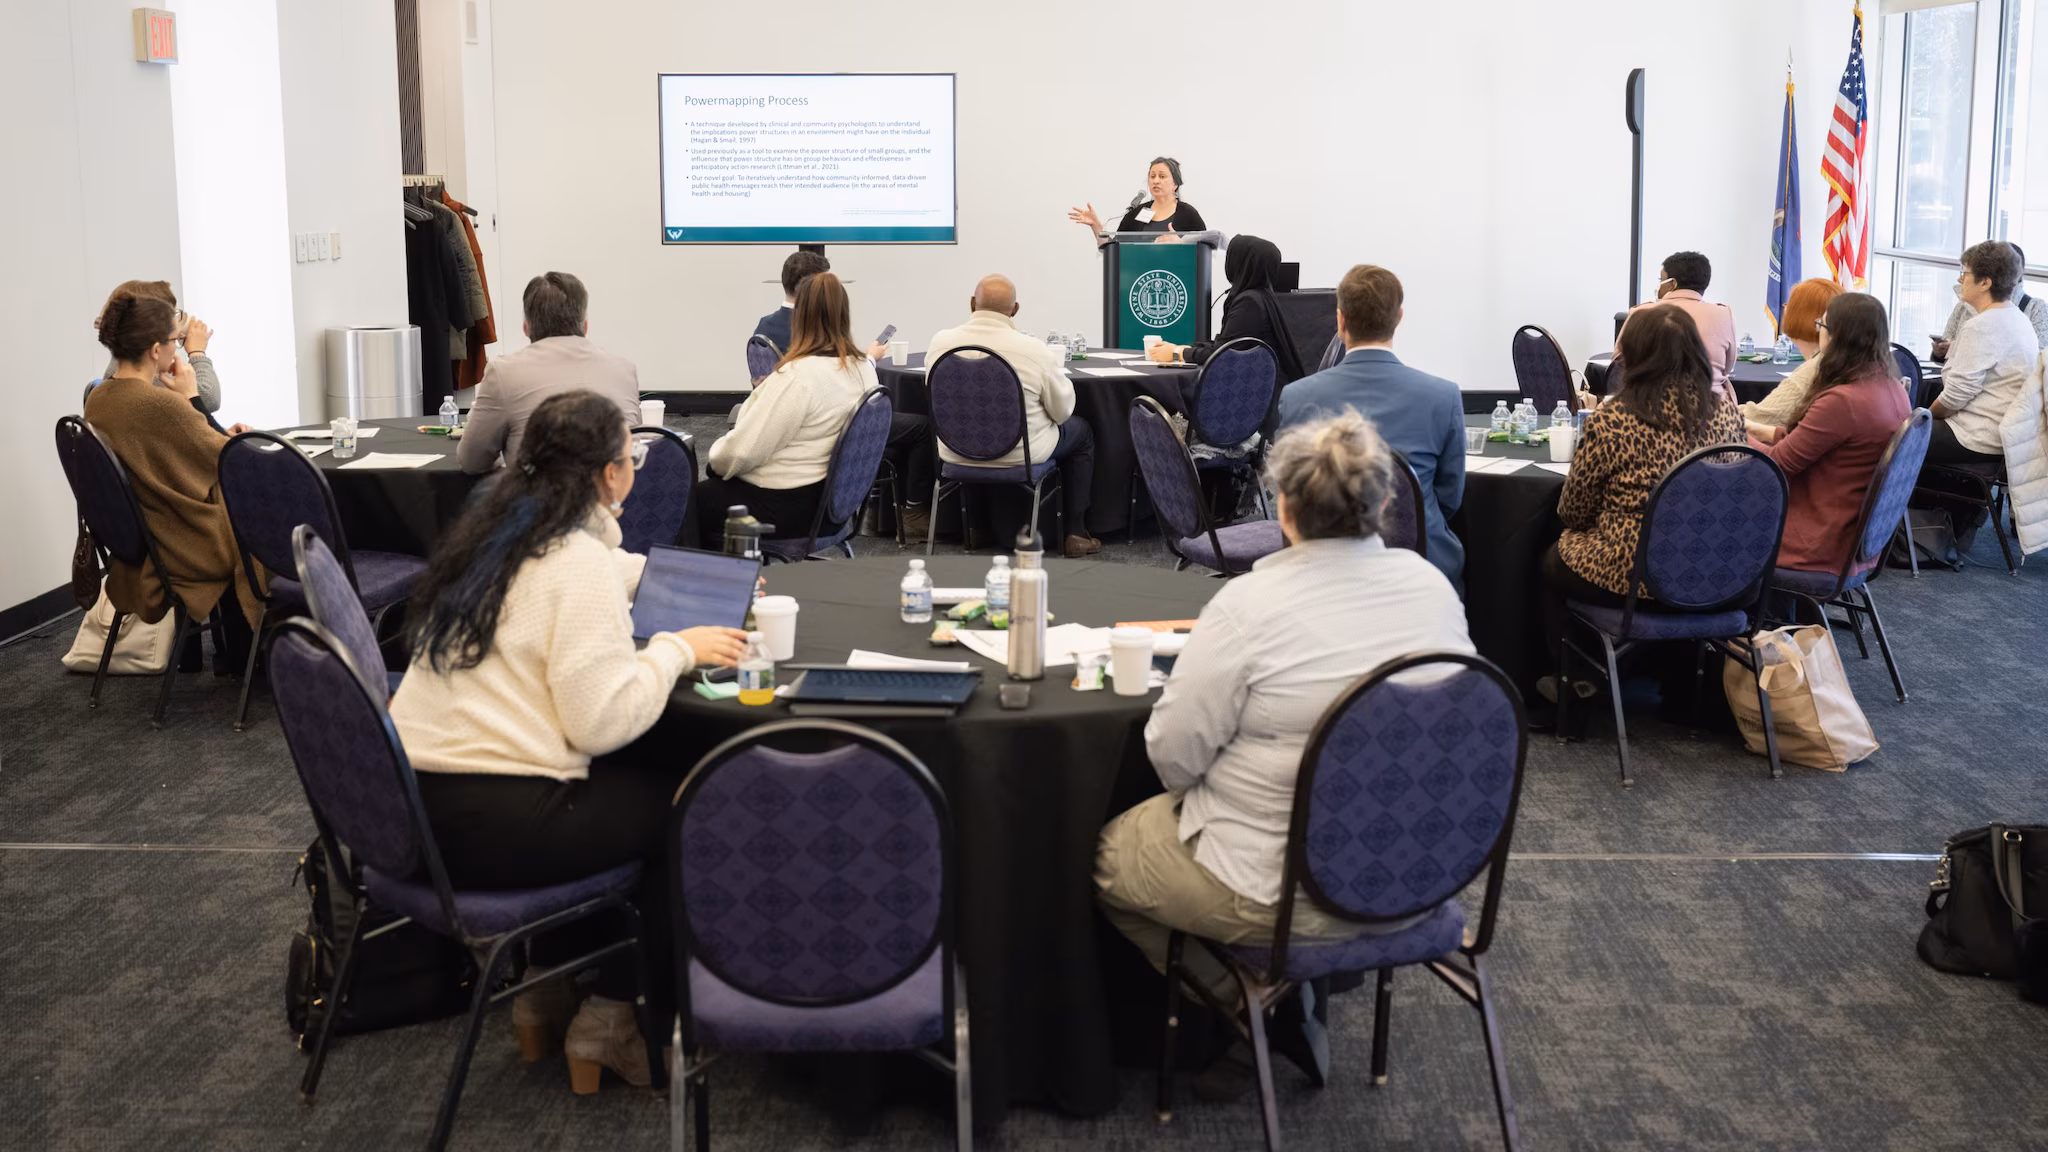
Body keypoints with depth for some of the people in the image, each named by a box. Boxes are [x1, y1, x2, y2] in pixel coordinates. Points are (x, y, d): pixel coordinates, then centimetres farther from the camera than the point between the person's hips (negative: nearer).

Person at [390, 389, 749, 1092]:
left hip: (417, 802, 9)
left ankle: (553, 983, 32)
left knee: (623, 781, 31)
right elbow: (602, 719, -22)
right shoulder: (579, 561, -16)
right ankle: (614, 1017, 17)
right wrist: (677, 650, -8)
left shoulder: (493, 533, 12)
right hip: (489, 828, -9)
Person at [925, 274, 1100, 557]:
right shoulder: (1033, 350, -21)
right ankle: (1075, 532, 24)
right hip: (1019, 454, -4)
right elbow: (1062, 412, -7)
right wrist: (1059, 371, 12)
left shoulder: (939, 343, -12)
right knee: (1082, 431, 24)